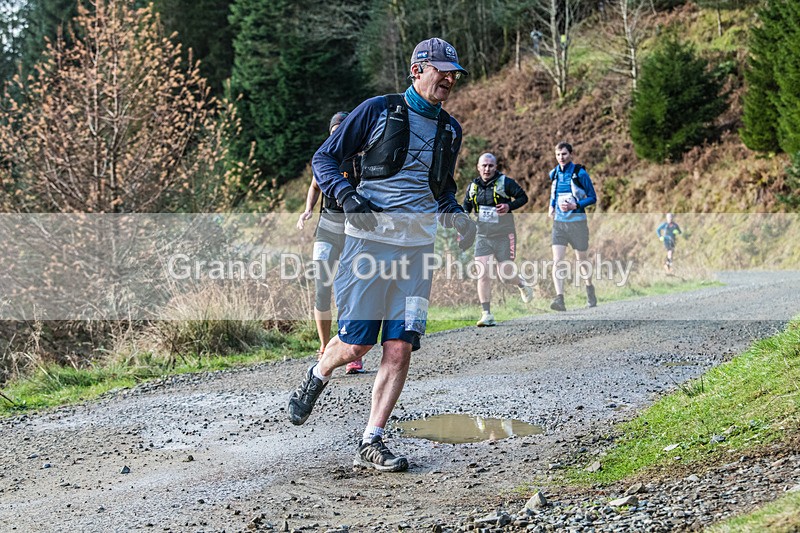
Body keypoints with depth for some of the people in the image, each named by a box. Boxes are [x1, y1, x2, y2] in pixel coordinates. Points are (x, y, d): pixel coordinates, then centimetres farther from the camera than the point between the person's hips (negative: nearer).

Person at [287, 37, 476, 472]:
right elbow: (324, 158, 3)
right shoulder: (377, 110, 0)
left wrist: (457, 218, 10)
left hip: (417, 248, 4)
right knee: (355, 344, -6)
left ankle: (371, 443, 3)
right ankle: (316, 377, 29)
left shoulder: (450, 130, 15)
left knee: (399, 348, -4)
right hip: (369, 240, -4)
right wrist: (346, 194, -16)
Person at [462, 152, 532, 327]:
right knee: (483, 275, -9)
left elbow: (523, 197, 0)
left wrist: (509, 206, -19)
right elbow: (465, 208, 20)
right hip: (482, 236, 3)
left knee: (505, 276, -1)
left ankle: (521, 283, 36)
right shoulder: (473, 186, 8)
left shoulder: (505, 182, -5)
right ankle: (487, 315, -5)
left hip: (503, 235, -3)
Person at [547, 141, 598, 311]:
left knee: (581, 260, 12)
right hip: (559, 223, 3)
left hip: (577, 222, -3)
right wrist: (551, 207, 8)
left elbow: (593, 197, -6)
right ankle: (559, 299, -20)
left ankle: (590, 289, 38)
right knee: (557, 261, -13)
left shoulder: (580, 173, -8)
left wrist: (574, 206, -19)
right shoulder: (554, 174, 7)